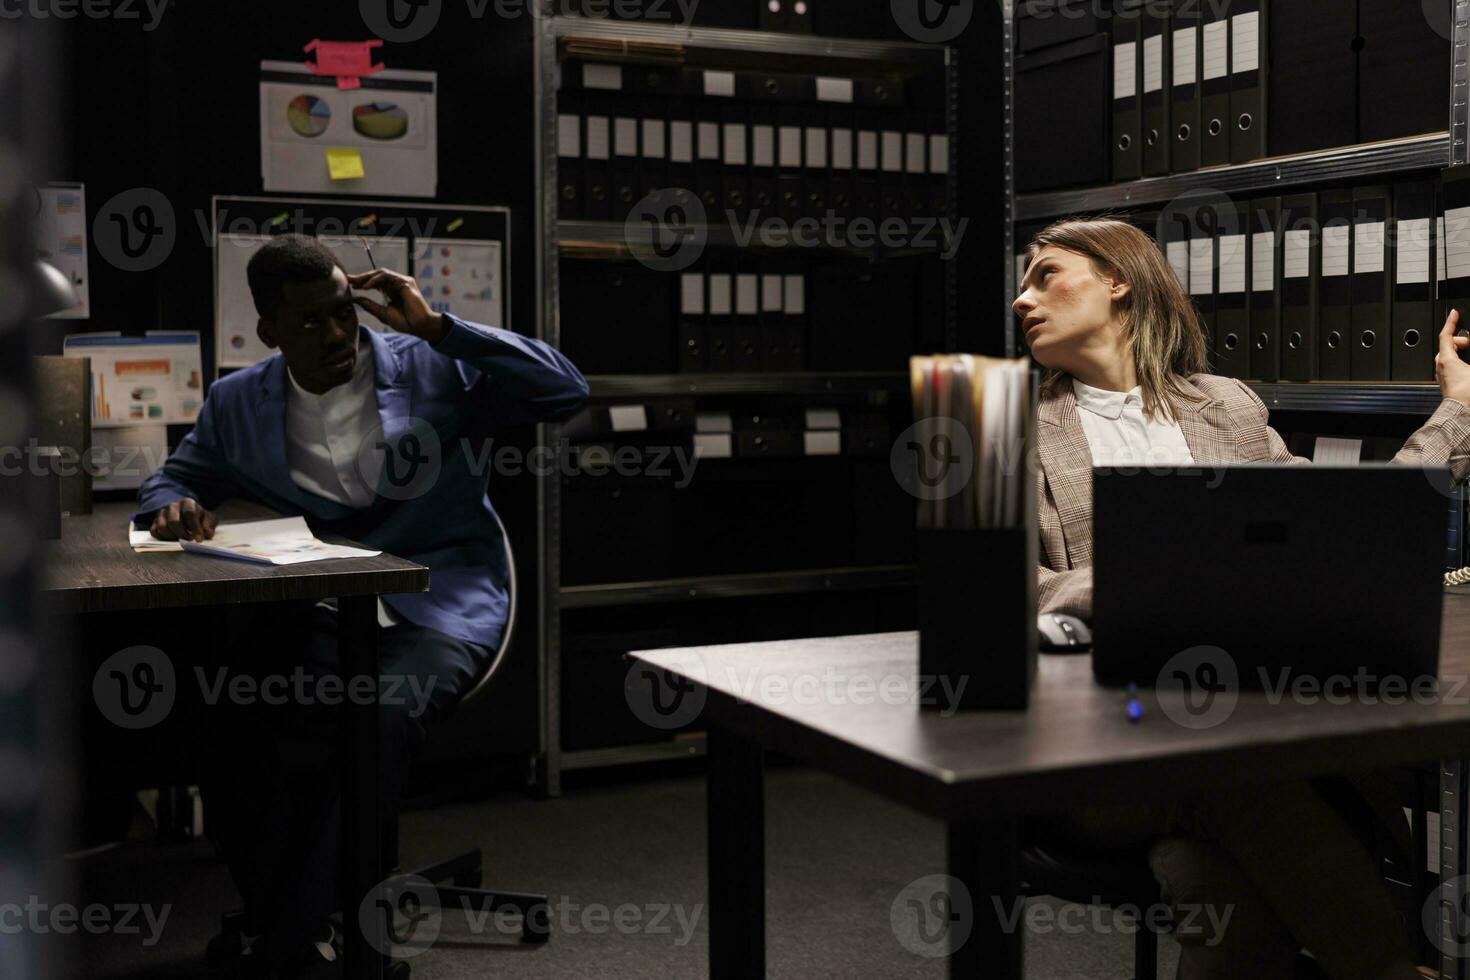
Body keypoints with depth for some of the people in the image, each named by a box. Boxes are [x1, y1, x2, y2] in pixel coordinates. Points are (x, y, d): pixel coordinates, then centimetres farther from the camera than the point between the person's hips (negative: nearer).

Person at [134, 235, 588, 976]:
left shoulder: (434, 370, 2)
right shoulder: (239, 402, 12)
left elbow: (566, 393, -6)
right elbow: (176, 476, 27)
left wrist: (437, 327, -10)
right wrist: (174, 508, -1)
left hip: (438, 607, -3)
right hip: (315, 611, 3)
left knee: (378, 718, -34)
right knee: (225, 712, -27)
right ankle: (278, 920, -11)